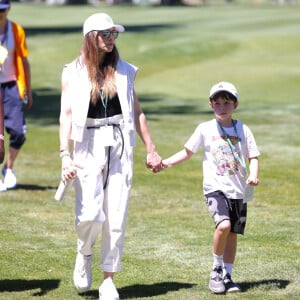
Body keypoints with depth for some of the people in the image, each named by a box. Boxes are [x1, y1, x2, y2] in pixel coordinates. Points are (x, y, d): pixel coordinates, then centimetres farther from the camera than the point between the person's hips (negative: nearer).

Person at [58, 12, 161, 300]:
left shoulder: (124, 70, 10)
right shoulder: (73, 72, 2)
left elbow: (136, 112, 15)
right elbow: (66, 114, -3)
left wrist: (151, 150, 13)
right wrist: (65, 155, -14)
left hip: (120, 146, 2)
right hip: (88, 146, -2)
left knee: (116, 218, -1)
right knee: (90, 215, -12)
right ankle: (84, 254, 21)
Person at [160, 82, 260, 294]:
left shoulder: (242, 130, 5)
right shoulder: (205, 129, 2)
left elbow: (253, 157, 7)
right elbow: (187, 152, 10)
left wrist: (253, 175, -12)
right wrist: (166, 163, -2)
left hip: (238, 190, 3)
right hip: (215, 187, -3)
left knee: (233, 233, 6)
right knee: (224, 225, -24)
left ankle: (227, 276, 20)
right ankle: (217, 270, -5)